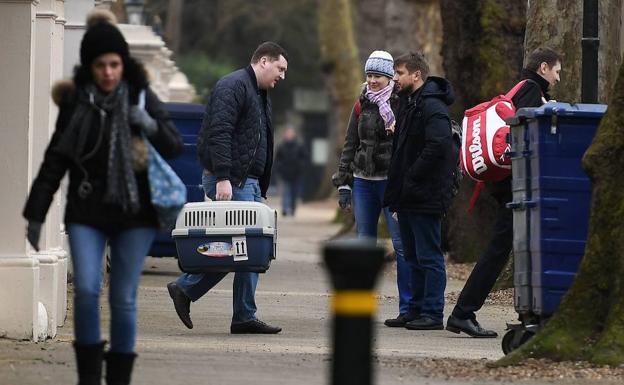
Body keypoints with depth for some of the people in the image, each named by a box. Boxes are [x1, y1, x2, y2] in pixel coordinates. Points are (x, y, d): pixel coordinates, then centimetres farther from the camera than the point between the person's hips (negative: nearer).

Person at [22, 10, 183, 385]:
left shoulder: (142, 97, 1)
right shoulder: (75, 102, 2)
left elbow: (175, 147, 3)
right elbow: (54, 162, 6)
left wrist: (152, 126, -17)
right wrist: (35, 215, 6)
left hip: (134, 213, 0)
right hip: (86, 213, 0)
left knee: (124, 299, 1)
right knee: (86, 289, -13)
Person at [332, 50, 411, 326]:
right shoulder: (362, 105, 11)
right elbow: (350, 145, 14)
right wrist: (343, 183, 11)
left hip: (392, 180, -5)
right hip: (363, 181, 5)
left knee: (401, 242, -8)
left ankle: (408, 308, -7)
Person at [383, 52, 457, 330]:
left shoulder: (432, 106, -15)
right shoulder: (409, 102, 17)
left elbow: (439, 145, -27)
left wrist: (412, 176, -20)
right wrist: (397, 187, 13)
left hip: (425, 197, -10)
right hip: (408, 197, 10)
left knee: (429, 256, -6)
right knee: (413, 257, 14)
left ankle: (432, 313, -3)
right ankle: (416, 309, 20)